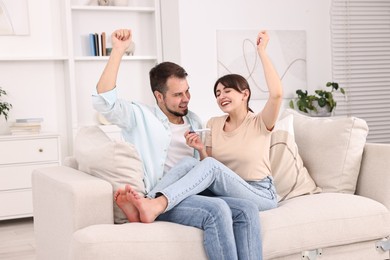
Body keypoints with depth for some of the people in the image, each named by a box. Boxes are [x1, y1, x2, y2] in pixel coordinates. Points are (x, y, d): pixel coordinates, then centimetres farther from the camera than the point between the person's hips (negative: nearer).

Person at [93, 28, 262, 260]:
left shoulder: (194, 121, 24)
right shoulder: (140, 116, 7)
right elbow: (103, 100, -10)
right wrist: (118, 51, -13)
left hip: (195, 197, 6)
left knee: (247, 209, -21)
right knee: (217, 210, -32)